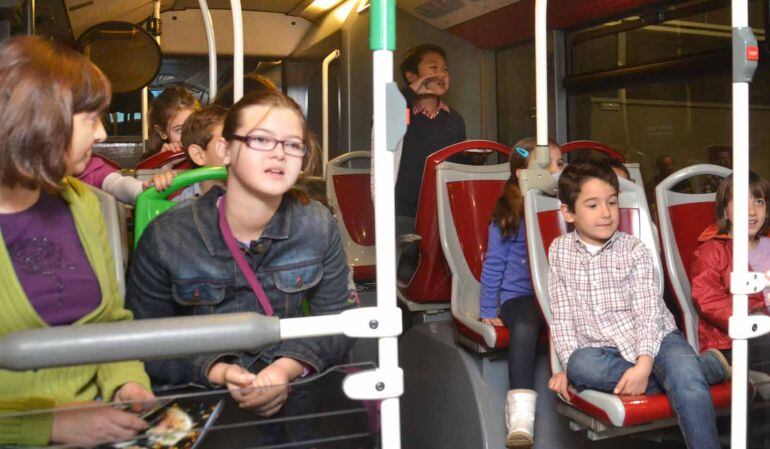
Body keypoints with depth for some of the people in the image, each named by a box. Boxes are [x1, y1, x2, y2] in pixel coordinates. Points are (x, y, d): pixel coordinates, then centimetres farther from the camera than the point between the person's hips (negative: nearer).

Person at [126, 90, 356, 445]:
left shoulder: (318, 226, -4)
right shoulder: (166, 238, -10)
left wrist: (288, 368, -20)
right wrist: (215, 371, -21)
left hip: (293, 389, 3)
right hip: (197, 398, -2)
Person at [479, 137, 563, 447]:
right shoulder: (508, 217, 3)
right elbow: (494, 265, 6)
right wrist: (488, 311, 4)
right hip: (520, 295, -2)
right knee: (524, 328, -35)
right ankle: (520, 419, -34)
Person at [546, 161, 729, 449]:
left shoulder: (634, 250, 0)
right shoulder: (559, 251, 5)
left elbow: (647, 312, -9)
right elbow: (562, 315, 4)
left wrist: (644, 365, -23)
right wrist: (569, 364, -9)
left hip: (655, 338, -1)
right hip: (601, 348, 2)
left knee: (687, 381, -32)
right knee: (581, 366, -33)